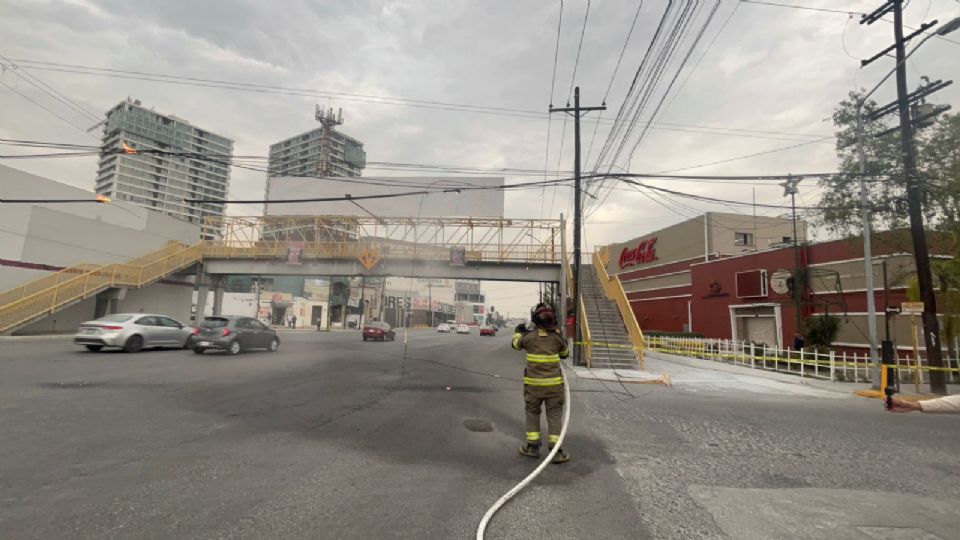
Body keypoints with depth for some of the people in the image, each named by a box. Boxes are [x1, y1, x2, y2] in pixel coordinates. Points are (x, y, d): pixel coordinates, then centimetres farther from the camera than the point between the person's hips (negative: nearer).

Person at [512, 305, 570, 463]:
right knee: (554, 415, 7)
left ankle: (533, 447, 19)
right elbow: (565, 353, 15)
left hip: (533, 383, 0)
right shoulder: (557, 336, -3)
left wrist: (518, 331, 35)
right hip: (554, 383, 0)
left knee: (532, 413, 15)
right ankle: (556, 451, 7)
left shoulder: (528, 336, -6)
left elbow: (515, 344, 16)